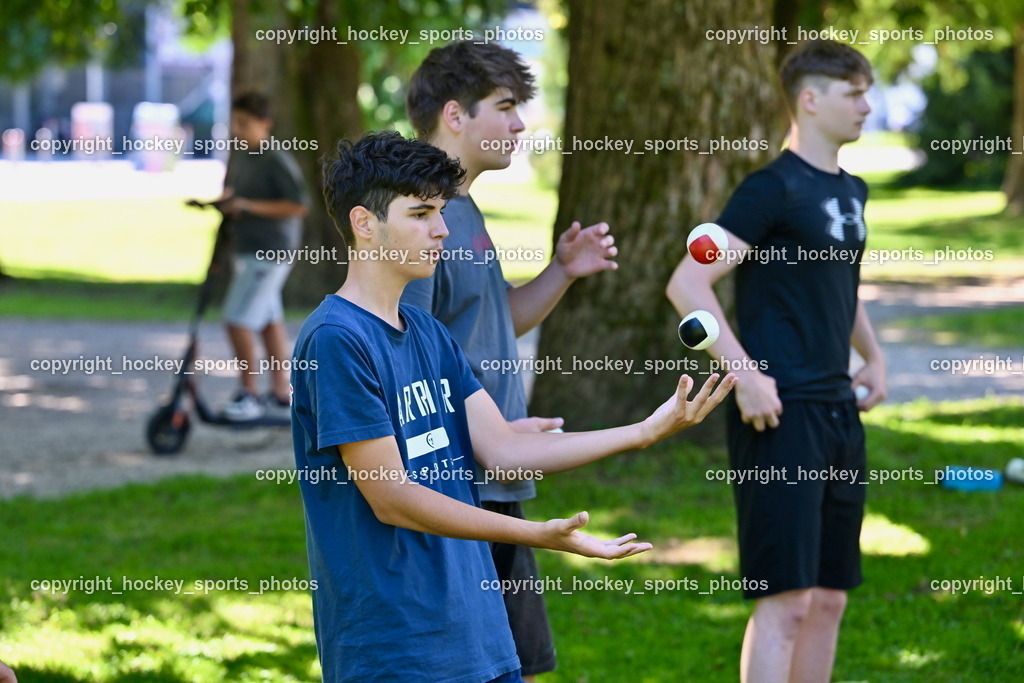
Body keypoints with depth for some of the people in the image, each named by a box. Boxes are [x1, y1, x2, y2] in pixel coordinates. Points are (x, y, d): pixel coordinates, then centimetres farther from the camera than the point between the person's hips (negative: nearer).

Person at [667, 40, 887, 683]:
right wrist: (745, 373, -22)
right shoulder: (774, 189, -11)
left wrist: (873, 356, 18)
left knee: (830, 599, 12)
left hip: (839, 413, 8)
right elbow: (688, 282, -17)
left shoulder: (852, 193, 14)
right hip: (781, 412, -8)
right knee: (786, 600, -11)